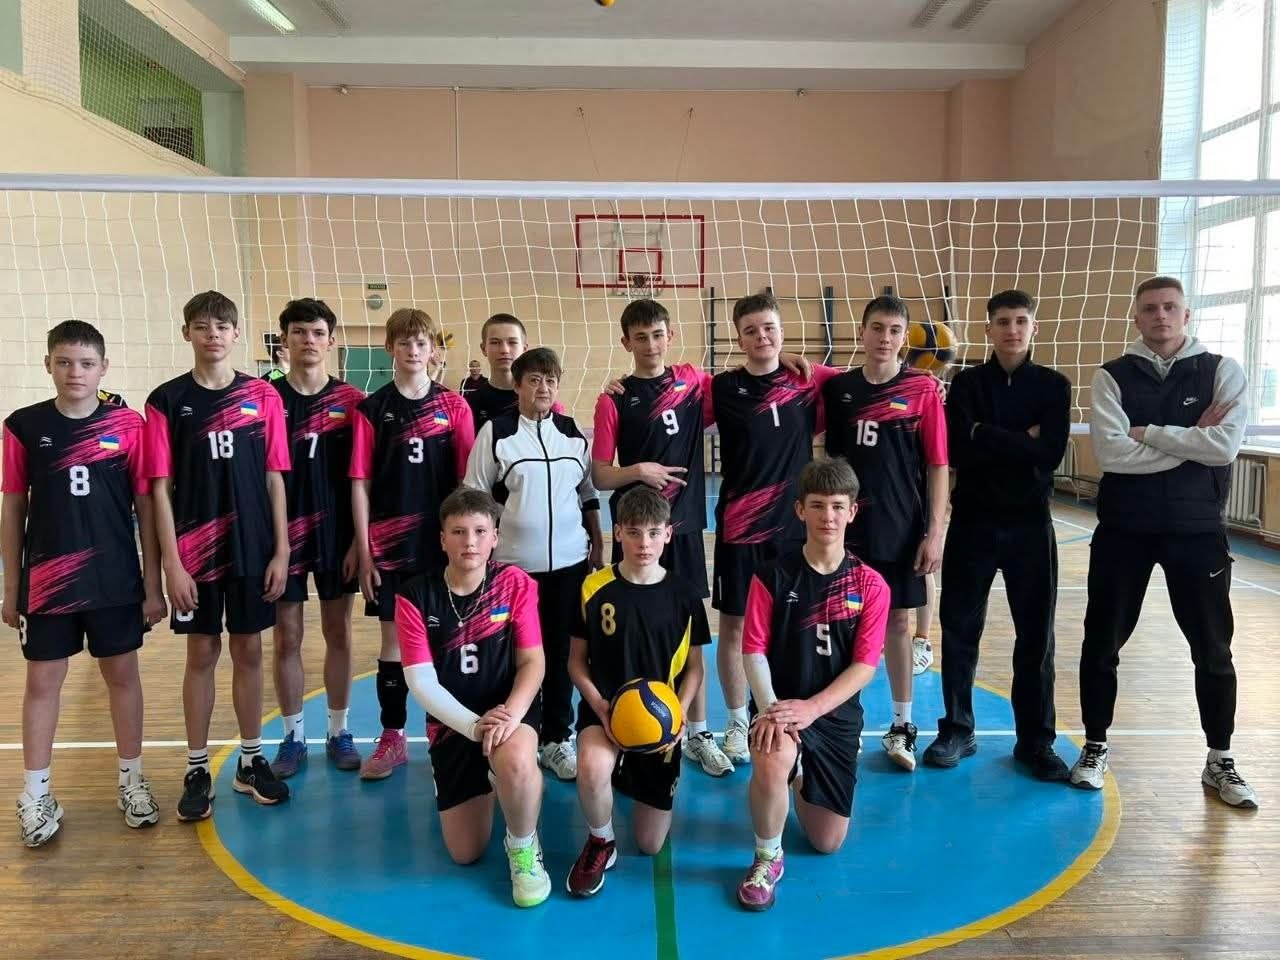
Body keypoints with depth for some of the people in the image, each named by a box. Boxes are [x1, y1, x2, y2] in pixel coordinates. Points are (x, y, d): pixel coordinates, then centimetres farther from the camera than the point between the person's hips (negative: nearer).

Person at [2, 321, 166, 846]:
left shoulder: (128, 424, -4)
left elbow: (146, 505, -1)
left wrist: (153, 584, -1)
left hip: (116, 579, 0)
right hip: (47, 581, 1)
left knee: (122, 673, 10)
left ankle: (131, 779, 26)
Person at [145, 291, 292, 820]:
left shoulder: (263, 396, 0)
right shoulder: (166, 400, -3)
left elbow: (274, 478, 2)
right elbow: (161, 487, -4)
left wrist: (281, 551, -1)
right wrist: (172, 563, -8)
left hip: (253, 548, 1)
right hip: (196, 552, -1)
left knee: (248, 650, 11)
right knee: (201, 654, 9)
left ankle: (251, 761, 25)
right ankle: (197, 770, 22)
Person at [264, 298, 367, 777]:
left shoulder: (351, 401, -1)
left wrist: (358, 538, -4)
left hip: (336, 536, 0)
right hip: (283, 536, 0)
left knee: (338, 634, 10)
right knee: (286, 637, 8)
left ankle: (339, 732, 24)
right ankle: (293, 737, 23)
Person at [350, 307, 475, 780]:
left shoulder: (454, 405, 0)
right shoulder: (371, 409, 0)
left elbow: (467, 479, 1)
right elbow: (360, 483, 0)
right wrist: (364, 551, -3)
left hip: (442, 543, 0)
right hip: (389, 545, 0)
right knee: (393, 640, 9)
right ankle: (392, 738, 22)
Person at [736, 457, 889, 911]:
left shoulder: (870, 585, -4)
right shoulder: (773, 576, -7)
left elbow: (865, 664, -8)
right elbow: (753, 650, -9)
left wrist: (811, 708, -21)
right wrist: (768, 708, -25)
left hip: (836, 714, 3)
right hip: (778, 704, -2)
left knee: (828, 843, 8)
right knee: (772, 763, -38)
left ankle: (801, 778, 42)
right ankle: (767, 859, -8)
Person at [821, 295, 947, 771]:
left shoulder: (923, 388, -5)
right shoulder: (837, 387, 1)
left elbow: (938, 466, -4)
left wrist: (934, 532, -7)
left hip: (902, 530, -1)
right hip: (847, 528, 2)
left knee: (898, 623, 10)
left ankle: (901, 726, 24)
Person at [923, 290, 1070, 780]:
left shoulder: (1053, 386, 3)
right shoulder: (966, 383, 3)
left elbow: (1051, 454, -12)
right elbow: (957, 449, -12)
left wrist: (987, 436, -13)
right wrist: (1021, 443, -12)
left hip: (1030, 524, 0)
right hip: (972, 522, 0)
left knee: (1036, 635, 5)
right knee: (959, 630, 5)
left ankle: (1035, 740, 19)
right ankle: (957, 730, 20)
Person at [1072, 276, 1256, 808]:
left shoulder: (1222, 371, 1)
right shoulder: (1113, 376, 0)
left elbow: (1226, 445, -15)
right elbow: (1110, 452, -15)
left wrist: (1147, 432, -15)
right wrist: (1191, 440, -13)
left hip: (1197, 529, 0)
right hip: (1124, 529, 0)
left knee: (1213, 649, 9)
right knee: (1102, 644, 7)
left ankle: (1219, 760, 27)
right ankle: (1095, 746, 25)